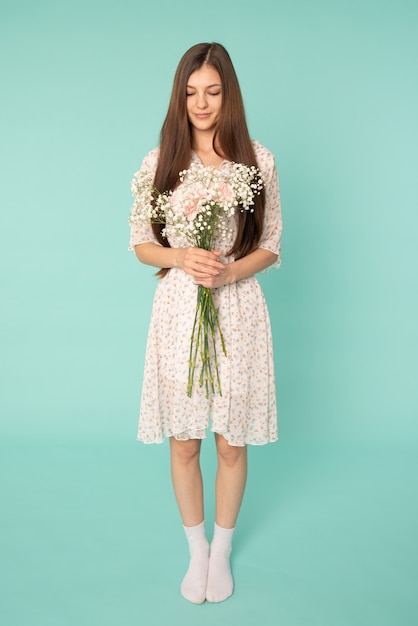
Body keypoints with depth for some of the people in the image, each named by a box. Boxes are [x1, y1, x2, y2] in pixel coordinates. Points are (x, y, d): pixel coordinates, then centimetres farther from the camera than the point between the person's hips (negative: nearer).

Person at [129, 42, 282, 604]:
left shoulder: (259, 161, 0)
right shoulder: (160, 161, 2)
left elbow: (270, 247, 5)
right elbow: (141, 245, 5)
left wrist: (230, 270, -15)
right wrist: (181, 258, -15)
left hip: (238, 311, 0)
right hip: (179, 311, 1)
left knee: (232, 443, 10)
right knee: (183, 443, 10)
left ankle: (222, 550, 36)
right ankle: (197, 549, 36)